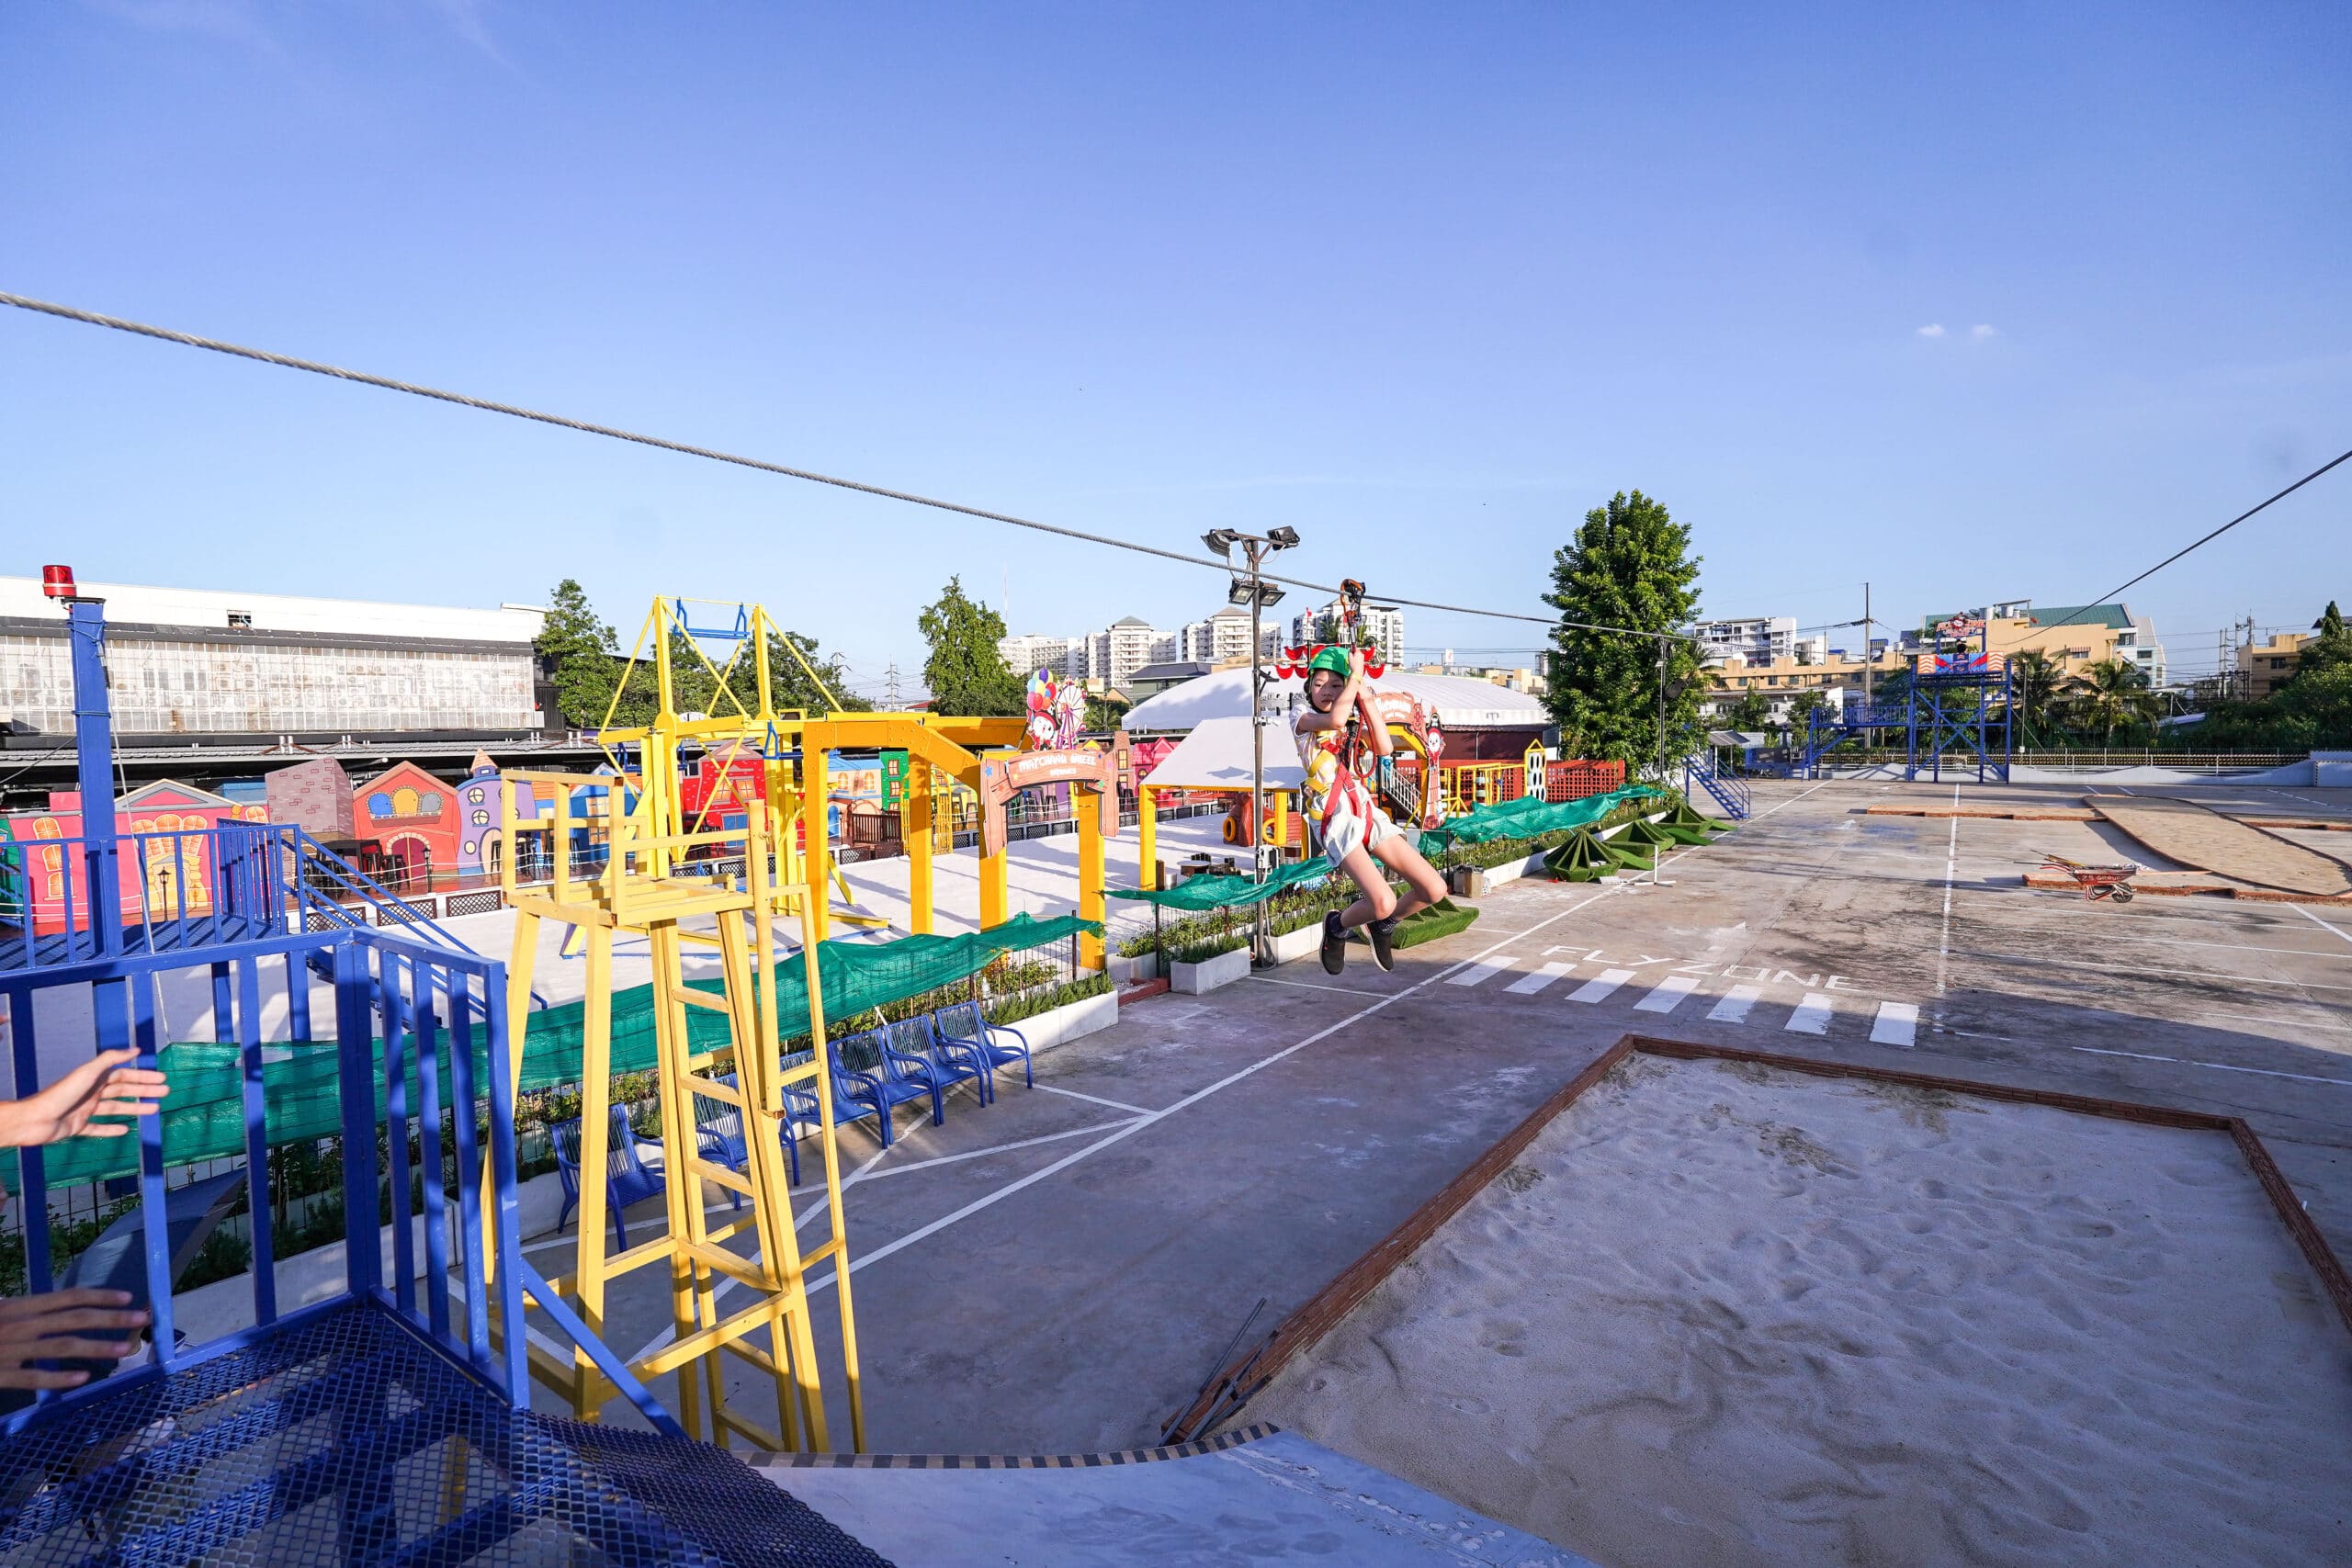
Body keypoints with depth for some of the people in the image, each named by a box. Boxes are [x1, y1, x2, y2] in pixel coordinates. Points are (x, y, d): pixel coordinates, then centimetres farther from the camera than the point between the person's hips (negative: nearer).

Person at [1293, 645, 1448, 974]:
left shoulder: (1354, 720, 17)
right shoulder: (1303, 718, 1)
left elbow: (1384, 748, -5)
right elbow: (1335, 719, -23)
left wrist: (1366, 699, -7)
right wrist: (1357, 674, -12)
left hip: (1367, 813, 6)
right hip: (1335, 821, -6)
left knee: (1434, 890, -2)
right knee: (1383, 903, -22)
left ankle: (1381, 926, 25)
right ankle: (1337, 926, 11)